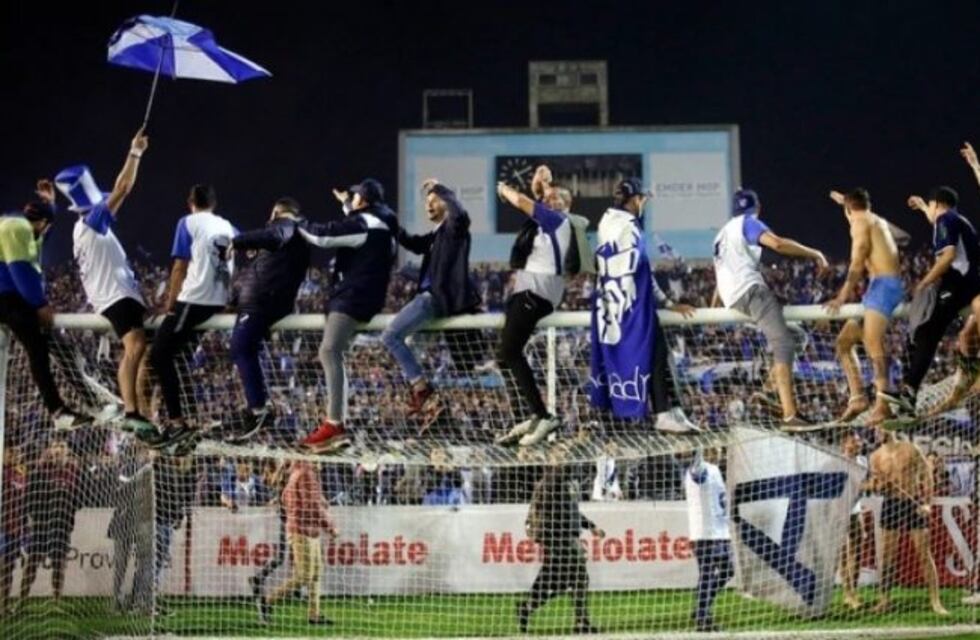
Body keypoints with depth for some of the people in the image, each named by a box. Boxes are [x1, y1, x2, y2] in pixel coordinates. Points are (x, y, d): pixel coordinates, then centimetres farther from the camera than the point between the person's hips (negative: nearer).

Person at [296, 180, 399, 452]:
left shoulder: (364, 223, -12)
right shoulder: (380, 225, 18)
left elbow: (325, 235, -12)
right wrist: (348, 206, 48)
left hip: (353, 296, -11)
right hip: (356, 295, 11)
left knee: (330, 351, -21)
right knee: (331, 354, 13)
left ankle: (334, 425, -30)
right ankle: (336, 424, 9)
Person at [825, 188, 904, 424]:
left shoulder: (859, 223, -2)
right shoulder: (879, 222, 26)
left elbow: (858, 262, -13)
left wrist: (844, 295, -20)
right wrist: (845, 200, 70)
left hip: (883, 284, -10)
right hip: (880, 288, 10)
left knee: (872, 342, -25)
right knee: (844, 341, 13)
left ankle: (883, 404, -40)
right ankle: (857, 397, 6)